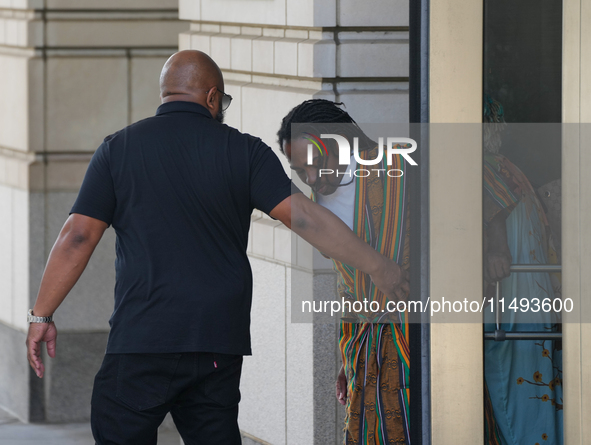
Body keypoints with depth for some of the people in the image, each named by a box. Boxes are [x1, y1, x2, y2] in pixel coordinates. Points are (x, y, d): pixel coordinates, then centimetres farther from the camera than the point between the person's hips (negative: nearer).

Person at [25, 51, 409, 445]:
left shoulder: (119, 149, 3)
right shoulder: (244, 151, 4)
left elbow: (78, 237, -1)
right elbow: (303, 216, -4)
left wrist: (42, 315, 6)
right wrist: (377, 266, 1)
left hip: (141, 340, -2)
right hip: (220, 344, 2)